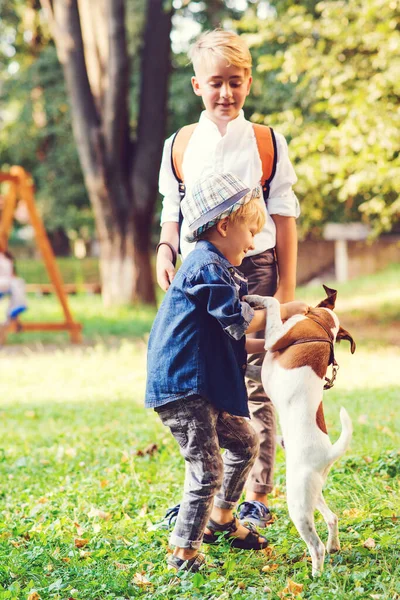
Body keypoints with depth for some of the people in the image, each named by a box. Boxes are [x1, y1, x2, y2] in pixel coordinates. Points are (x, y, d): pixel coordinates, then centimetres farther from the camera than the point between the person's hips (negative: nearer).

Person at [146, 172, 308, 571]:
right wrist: (284, 311, -6)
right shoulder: (207, 267, -15)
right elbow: (241, 322, -19)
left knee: (245, 442, 21)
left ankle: (220, 522, 35)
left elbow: (235, 335, 23)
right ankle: (183, 552, -4)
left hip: (204, 386, 11)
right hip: (180, 386, -11)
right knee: (207, 468, -12)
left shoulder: (216, 267, 19)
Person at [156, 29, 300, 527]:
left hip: (254, 271, -2)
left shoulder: (268, 144, 3)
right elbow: (173, 215, 14)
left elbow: (283, 219, 3)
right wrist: (165, 251, -7)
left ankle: (257, 498, 8)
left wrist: (286, 288, -1)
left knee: (255, 387, -2)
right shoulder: (179, 147, 8)